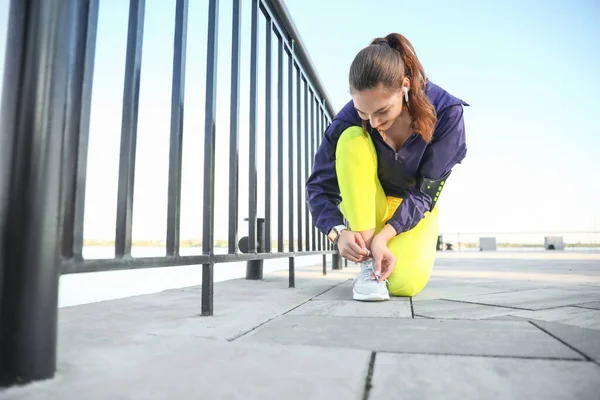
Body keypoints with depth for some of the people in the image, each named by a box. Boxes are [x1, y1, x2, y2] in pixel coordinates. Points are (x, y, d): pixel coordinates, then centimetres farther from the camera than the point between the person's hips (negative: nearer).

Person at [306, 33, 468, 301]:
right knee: (352, 141, -30)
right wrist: (338, 232, -36)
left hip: (414, 208, 0)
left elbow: (427, 190, -22)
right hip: (366, 206, 1)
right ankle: (367, 261, -24)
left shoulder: (446, 111, -23)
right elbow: (318, 186, -19)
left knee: (406, 284, -28)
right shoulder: (349, 119, -23)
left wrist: (384, 235, -34)